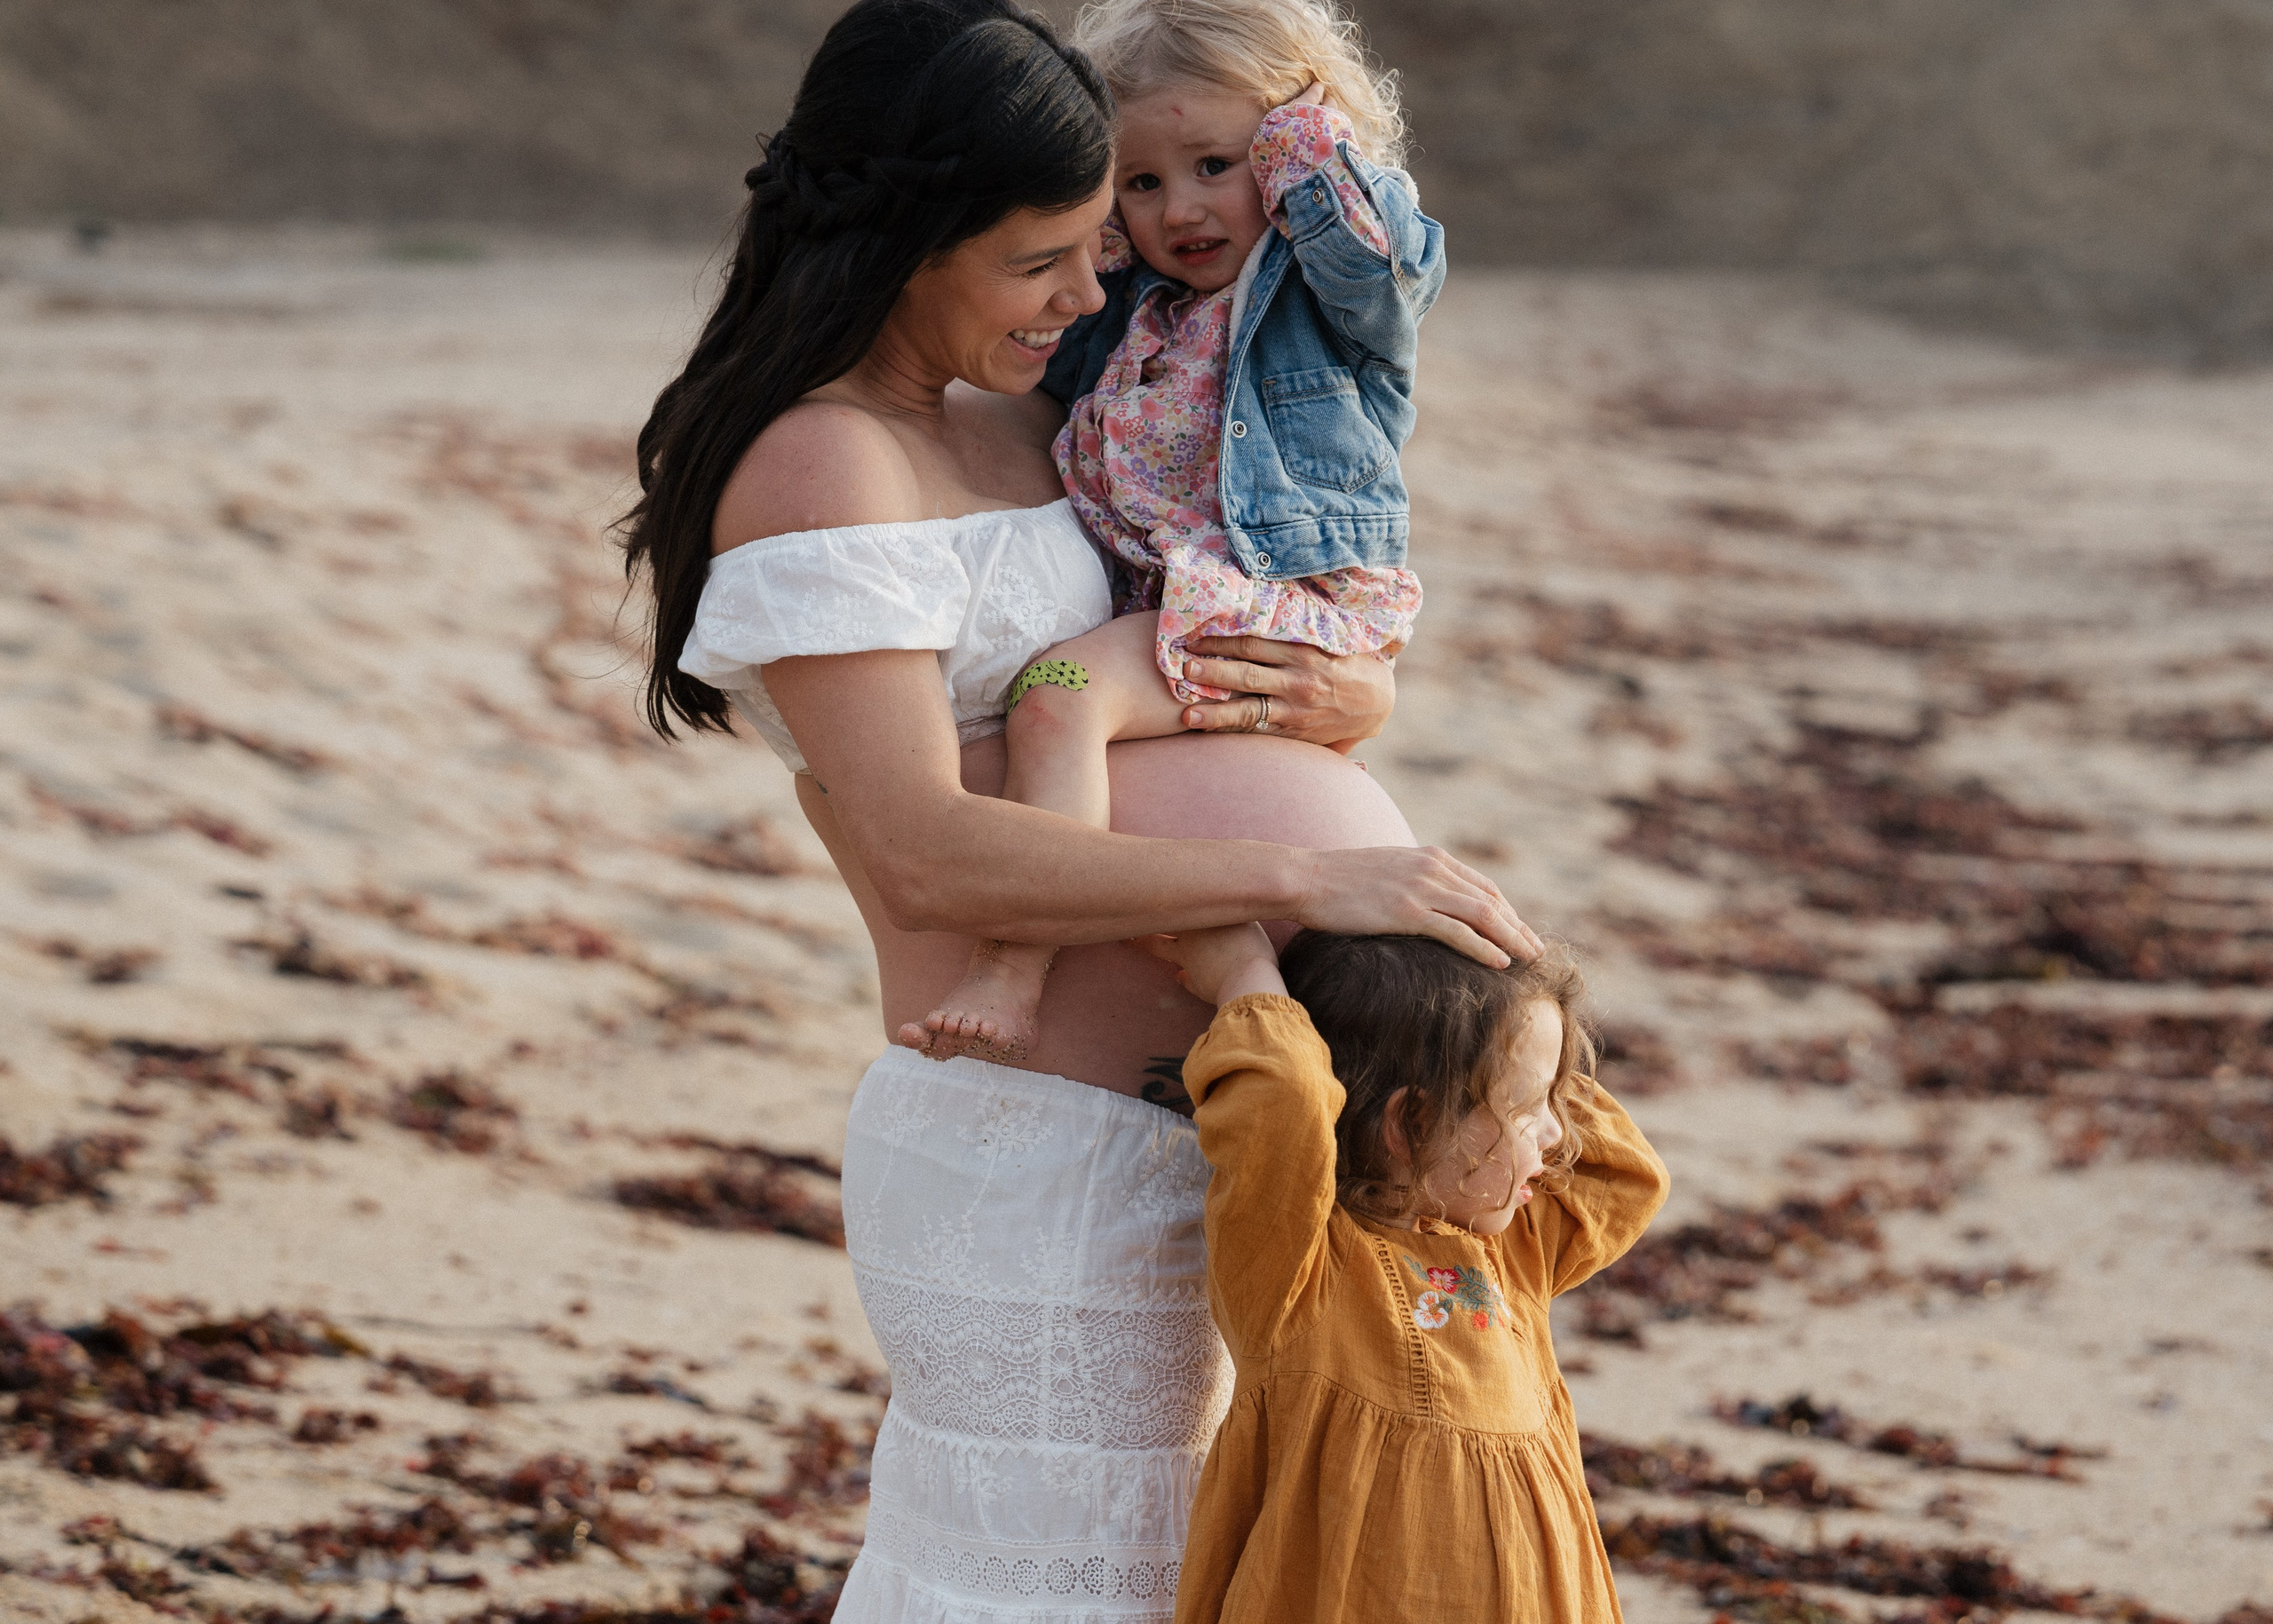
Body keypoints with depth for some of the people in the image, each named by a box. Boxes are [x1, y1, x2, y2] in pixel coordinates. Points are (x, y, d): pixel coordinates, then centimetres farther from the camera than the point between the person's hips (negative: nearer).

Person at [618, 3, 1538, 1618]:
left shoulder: (1018, 423, 14)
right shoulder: (825, 471, -13)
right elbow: (928, 857, -25)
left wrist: (1351, 695, -6)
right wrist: (1306, 876, -29)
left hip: (1153, 1127, 9)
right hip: (1039, 1158, -9)